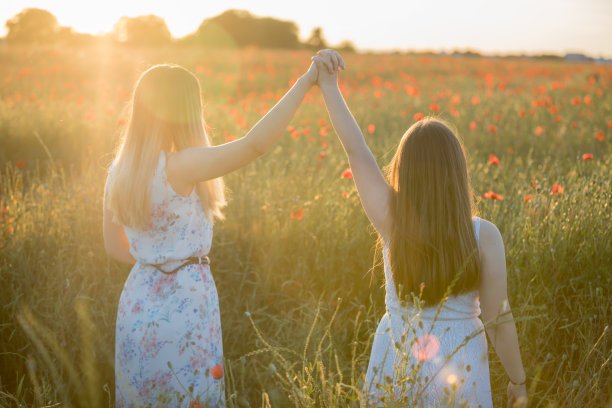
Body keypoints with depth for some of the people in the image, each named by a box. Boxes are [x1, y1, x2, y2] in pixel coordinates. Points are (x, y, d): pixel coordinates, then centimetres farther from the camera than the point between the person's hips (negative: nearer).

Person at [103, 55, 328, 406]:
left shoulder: (119, 171, 1)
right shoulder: (179, 168, -22)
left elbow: (115, 247, 11)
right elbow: (256, 143, -33)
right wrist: (306, 81, -32)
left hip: (137, 303, 7)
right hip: (185, 306, -7)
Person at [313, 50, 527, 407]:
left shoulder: (391, 222, -16)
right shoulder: (485, 236, -18)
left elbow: (357, 151, -10)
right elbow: (498, 319, -12)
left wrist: (329, 86, -7)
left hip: (395, 360, 1)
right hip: (459, 364, -1)